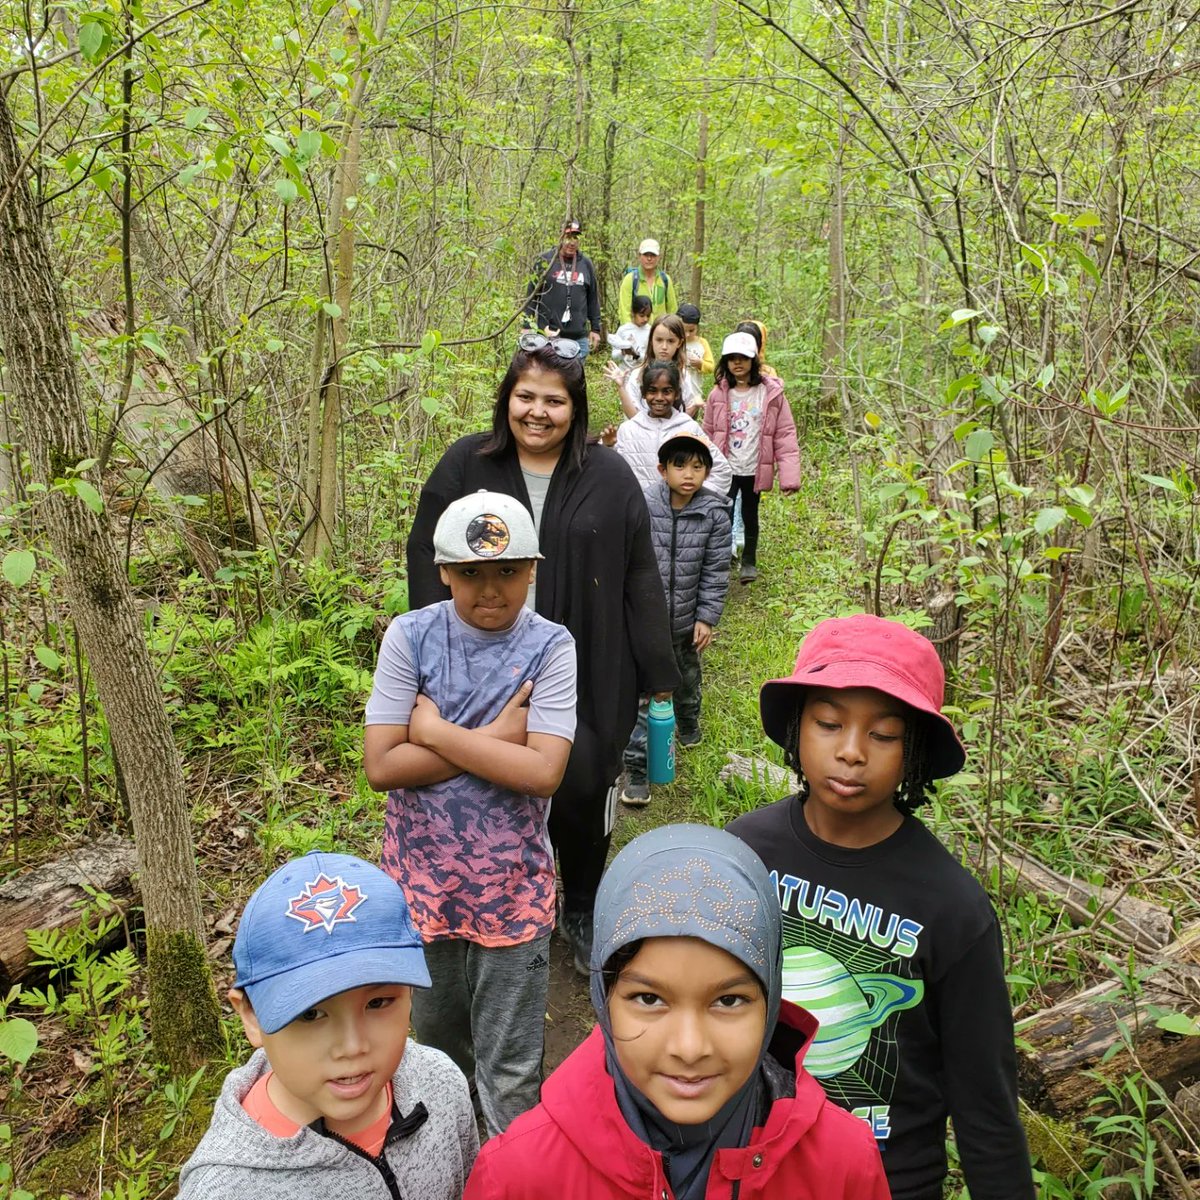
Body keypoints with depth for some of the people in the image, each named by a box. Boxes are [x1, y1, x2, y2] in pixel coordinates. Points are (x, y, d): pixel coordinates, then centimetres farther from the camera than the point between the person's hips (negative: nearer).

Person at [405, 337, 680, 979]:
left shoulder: (609, 477, -3)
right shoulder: (466, 465, -2)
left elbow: (640, 579, -1)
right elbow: (426, 561, 2)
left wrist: (658, 671, -1)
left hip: (586, 676, 0)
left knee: (582, 794, 11)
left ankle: (582, 911, 38)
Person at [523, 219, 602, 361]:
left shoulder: (586, 264, 11)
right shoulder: (545, 260, 2)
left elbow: (593, 299, 16)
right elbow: (531, 296, 3)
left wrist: (595, 329, 13)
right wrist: (529, 327, -3)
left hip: (579, 338, 3)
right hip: (549, 335, -3)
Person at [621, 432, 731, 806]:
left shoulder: (715, 513, -9)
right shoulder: (643, 505, -13)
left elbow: (715, 571, -3)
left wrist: (706, 618, -5)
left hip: (685, 619, 2)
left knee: (687, 678, 26)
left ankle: (689, 726, 55)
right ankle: (636, 770, 5)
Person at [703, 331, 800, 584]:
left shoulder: (771, 393, -8)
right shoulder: (718, 395, -2)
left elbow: (785, 435, -8)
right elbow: (708, 434, 5)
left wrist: (789, 475, -13)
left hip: (754, 470, 0)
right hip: (725, 469, 0)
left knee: (750, 516, 18)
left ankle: (749, 561, 38)